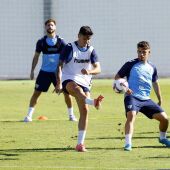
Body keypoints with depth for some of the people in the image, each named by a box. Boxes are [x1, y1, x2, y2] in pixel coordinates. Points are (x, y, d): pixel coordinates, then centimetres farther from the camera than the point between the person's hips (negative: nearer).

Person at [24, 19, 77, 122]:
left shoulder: (61, 42, -2)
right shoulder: (41, 42, 0)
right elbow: (36, 57, 8)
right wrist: (32, 71, 3)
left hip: (58, 72, 0)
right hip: (44, 72, 0)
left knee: (67, 92, -4)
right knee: (36, 93, -4)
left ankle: (71, 115, 11)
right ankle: (29, 115, 4)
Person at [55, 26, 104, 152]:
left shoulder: (91, 50, 7)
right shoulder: (70, 48, -2)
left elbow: (98, 69, -4)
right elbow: (60, 65, -5)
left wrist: (89, 71, -27)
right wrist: (59, 83, -17)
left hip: (84, 82, 4)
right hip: (68, 80, -4)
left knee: (84, 111, -5)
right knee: (77, 89, -40)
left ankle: (80, 143, -1)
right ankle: (94, 103, -72)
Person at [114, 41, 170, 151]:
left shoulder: (152, 68, 14)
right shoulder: (131, 64, -1)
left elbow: (155, 84, 26)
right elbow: (117, 78, 2)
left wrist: (160, 100, 26)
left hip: (146, 99, 5)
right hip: (132, 97, -5)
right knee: (131, 115, -34)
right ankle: (128, 144, -37)